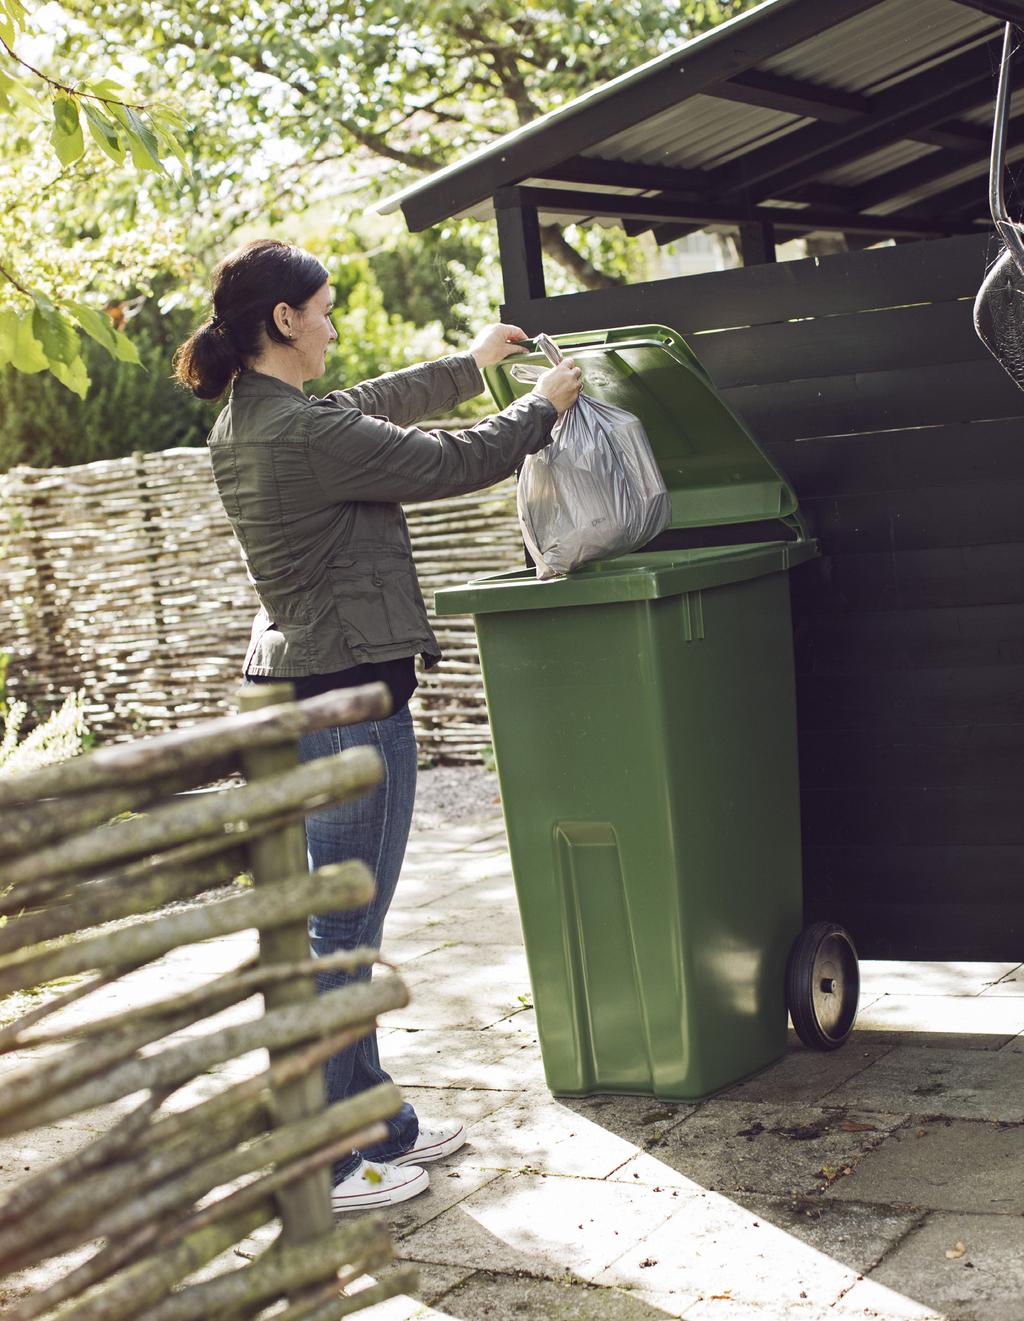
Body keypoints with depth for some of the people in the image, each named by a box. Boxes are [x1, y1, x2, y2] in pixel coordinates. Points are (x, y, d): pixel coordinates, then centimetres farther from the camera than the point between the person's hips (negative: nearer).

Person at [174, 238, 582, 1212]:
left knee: (336, 926, 17)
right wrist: (542, 407, 5)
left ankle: (373, 1123, 29)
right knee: (339, 936, -2)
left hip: (297, 693, 10)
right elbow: (449, 464, -13)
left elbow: (371, 407, 25)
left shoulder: (249, 421, 9)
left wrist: (469, 365, 36)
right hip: (347, 702, -10)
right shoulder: (302, 432, -21)